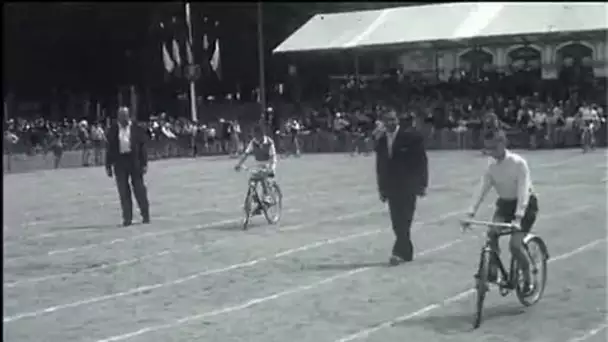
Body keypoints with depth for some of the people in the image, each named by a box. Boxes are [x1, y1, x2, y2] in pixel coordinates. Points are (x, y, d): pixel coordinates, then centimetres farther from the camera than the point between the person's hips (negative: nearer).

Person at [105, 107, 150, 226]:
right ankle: (127, 218, 7)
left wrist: (144, 164, -3)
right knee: (123, 192, 1)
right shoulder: (113, 130, 4)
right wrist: (108, 166, 3)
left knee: (139, 189, 4)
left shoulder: (136, 129, 1)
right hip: (120, 162, 1)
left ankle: (145, 215, 15)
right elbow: (110, 149, 6)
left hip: (134, 161, -1)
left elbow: (142, 147, 2)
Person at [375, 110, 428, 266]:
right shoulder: (381, 141, 9)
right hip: (391, 188, 5)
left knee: (404, 220, -11)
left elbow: (421, 161, -4)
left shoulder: (411, 136, -5)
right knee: (397, 222, 5)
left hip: (408, 187, -5)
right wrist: (381, 188, 12)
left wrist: (422, 184, -8)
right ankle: (406, 252, 15)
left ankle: (400, 252, -14)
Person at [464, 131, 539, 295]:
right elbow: (482, 190, -8)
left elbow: (523, 191, -28)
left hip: (525, 204, -5)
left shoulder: (518, 163, -22)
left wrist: (518, 217, -38)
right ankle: (493, 271, -10)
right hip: (505, 203, 5)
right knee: (492, 232, -22)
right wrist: (471, 213, -19)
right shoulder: (491, 166, -6)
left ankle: (528, 280, 4)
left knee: (515, 245, -16)